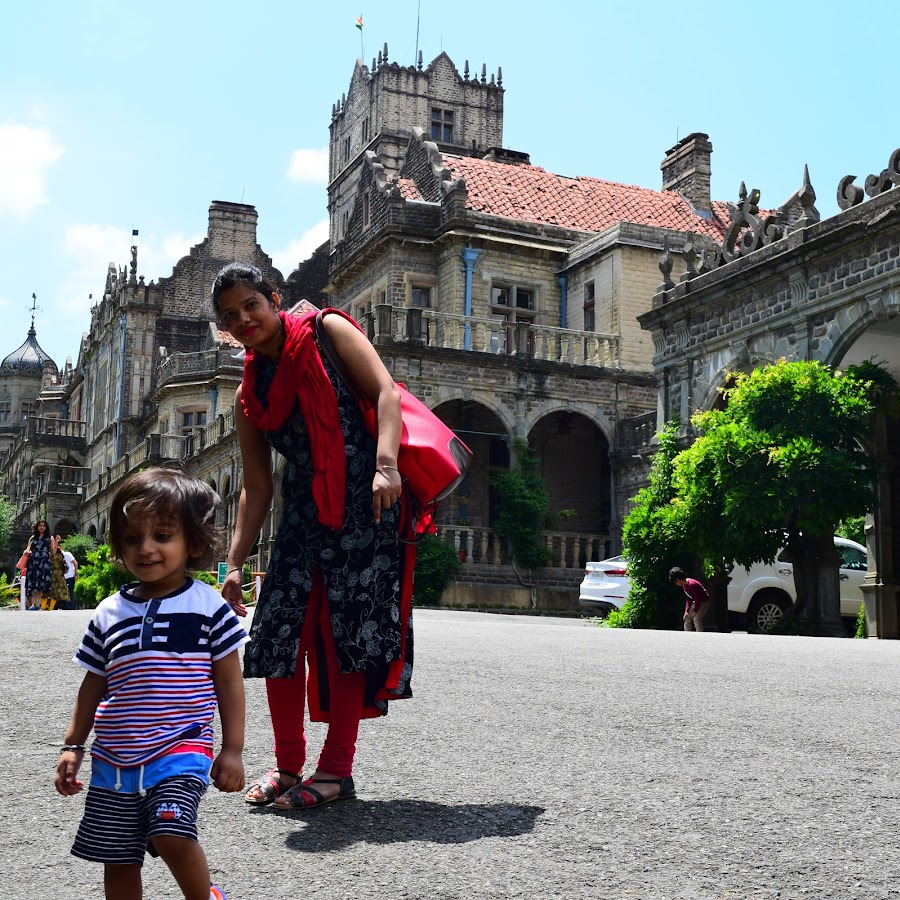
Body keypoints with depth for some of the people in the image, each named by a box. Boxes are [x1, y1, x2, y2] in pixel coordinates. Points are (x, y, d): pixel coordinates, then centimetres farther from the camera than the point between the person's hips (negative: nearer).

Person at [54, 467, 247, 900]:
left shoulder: (207, 605, -3)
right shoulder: (109, 613, 7)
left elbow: (229, 681, 0)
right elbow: (94, 685, 15)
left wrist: (233, 749, -2)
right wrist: (72, 746, 13)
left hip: (181, 748, -4)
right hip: (114, 759, 5)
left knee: (171, 833, -24)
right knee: (118, 860, 9)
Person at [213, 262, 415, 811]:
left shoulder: (326, 331, 2)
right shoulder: (250, 394, 15)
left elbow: (385, 390, -8)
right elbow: (256, 487, 14)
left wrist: (386, 463, -24)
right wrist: (235, 564, 8)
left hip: (366, 503, -6)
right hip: (304, 512, 6)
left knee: (350, 630, -5)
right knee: (278, 632, 0)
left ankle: (337, 769, 6)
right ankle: (288, 766, 16)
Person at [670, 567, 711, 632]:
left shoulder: (692, 584, -29)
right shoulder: (684, 585, 1)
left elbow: (697, 599, -26)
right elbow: (688, 599, 8)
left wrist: (695, 611, -20)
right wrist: (686, 611, 0)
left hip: (704, 602, -10)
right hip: (696, 602, 10)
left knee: (696, 619, -23)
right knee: (687, 618, 8)